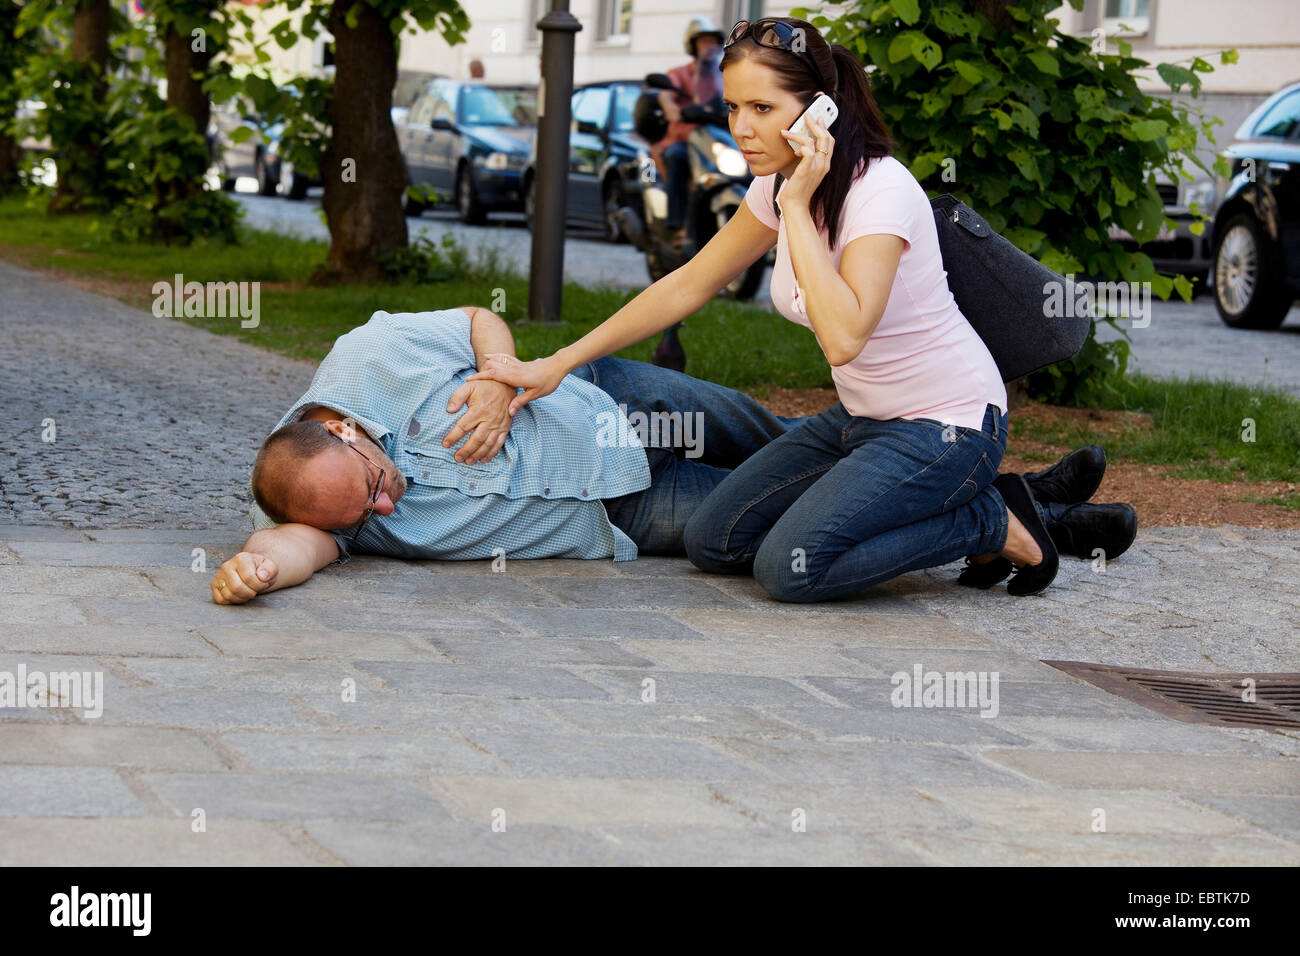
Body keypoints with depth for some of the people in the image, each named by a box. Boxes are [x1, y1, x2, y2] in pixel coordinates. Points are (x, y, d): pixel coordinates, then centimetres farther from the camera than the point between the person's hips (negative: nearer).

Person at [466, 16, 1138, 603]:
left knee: (791, 567, -24)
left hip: (945, 429, -9)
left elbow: (843, 335, -38)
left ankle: (999, 525, -3)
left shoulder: (880, 191, -25)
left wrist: (798, 206, -30)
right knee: (714, 541, 1)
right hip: (863, 419, 9)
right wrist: (558, 365, 6)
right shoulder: (777, 187, 0)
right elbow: (689, 286, 9)